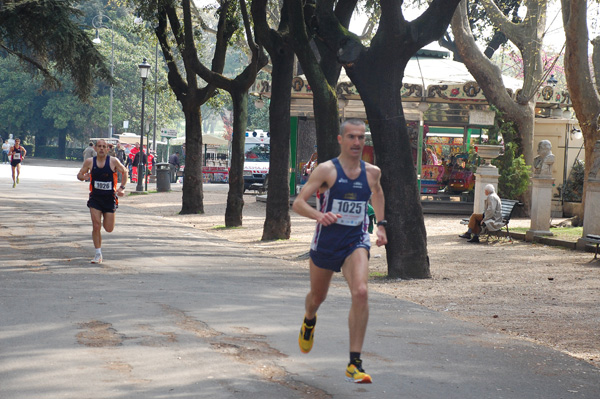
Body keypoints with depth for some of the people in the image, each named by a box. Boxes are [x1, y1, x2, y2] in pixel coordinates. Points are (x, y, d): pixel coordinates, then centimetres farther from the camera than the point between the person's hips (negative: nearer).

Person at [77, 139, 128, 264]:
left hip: (110, 198, -1)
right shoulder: (89, 162, -3)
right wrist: (83, 176, -16)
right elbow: (79, 175, 8)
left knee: (109, 229, 2)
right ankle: (98, 254, 3)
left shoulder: (113, 161, -8)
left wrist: (122, 187, -5)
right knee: (96, 226, -9)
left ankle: (107, 219, 41)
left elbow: (124, 172, 6)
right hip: (95, 198, 1)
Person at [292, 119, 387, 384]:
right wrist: (318, 215, -36)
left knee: (360, 292, -23)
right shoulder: (327, 170, -12)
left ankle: (354, 364, -20)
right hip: (326, 241, -1)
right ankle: (309, 321, 60)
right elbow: (298, 203, -17)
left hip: (356, 242, 1)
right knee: (317, 296, 19)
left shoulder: (372, 172, 1)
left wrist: (381, 224, 18)